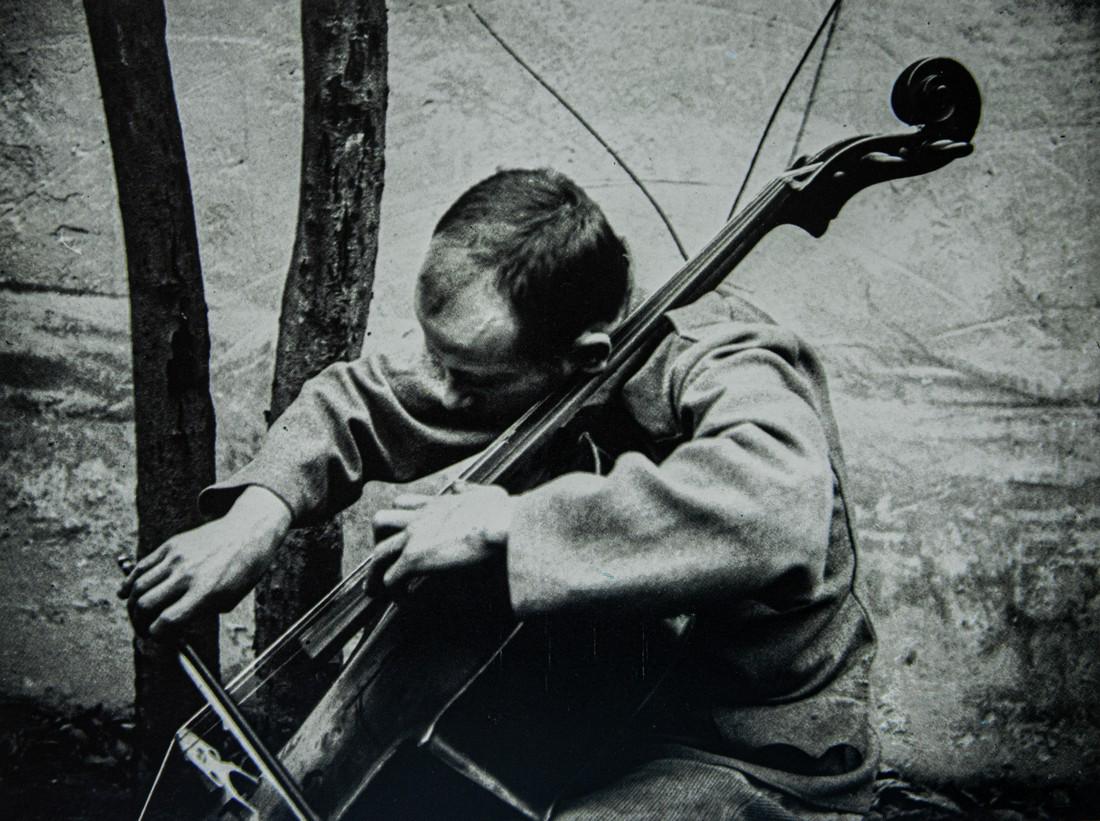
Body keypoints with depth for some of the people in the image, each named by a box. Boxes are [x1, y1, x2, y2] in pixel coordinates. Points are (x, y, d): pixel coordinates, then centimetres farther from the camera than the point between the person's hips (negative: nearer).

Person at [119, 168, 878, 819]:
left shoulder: (730, 369, -28)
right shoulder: (515, 361, -7)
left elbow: (776, 508, -51)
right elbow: (358, 399, 4)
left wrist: (505, 522, -44)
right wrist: (261, 510, -15)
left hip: (762, 760, -7)